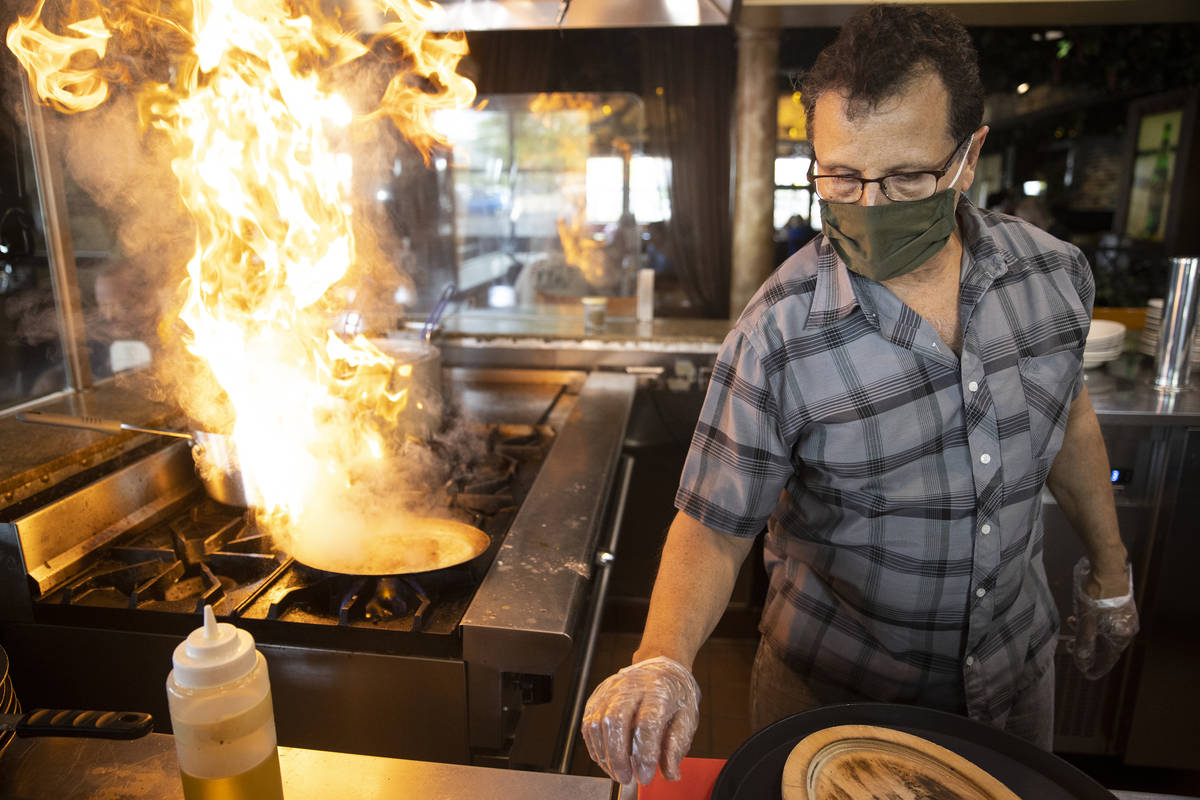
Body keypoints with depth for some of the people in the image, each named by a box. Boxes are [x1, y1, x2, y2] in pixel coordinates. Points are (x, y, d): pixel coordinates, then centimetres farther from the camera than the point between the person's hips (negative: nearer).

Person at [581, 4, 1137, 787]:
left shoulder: (1055, 271, -12)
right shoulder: (777, 339, -28)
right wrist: (663, 659, -38)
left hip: (1018, 669, 5)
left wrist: (1112, 570, 16)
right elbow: (713, 526, -21)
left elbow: (1066, 414, 6)